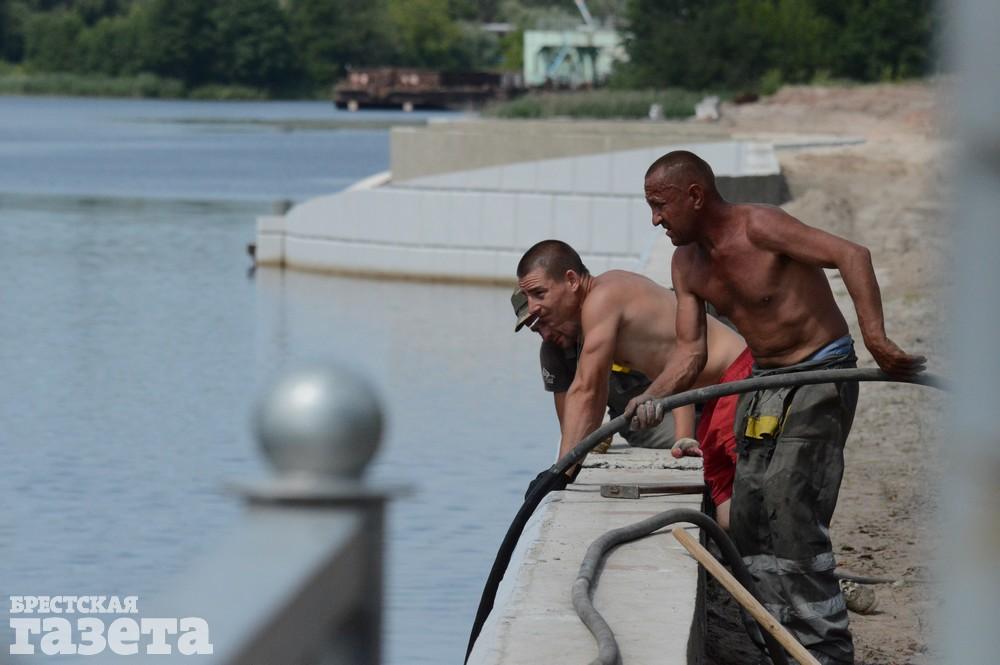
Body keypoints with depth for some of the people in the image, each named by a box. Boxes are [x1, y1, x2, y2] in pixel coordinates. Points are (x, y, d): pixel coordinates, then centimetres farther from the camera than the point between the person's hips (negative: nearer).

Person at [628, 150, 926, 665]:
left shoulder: (759, 228, -21)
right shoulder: (687, 263, 5)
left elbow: (851, 256, -28)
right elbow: (691, 351, 3)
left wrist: (875, 338, -39)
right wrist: (651, 399, -17)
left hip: (819, 376, -9)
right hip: (764, 382, 9)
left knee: (792, 513, -15)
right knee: (750, 521, 7)